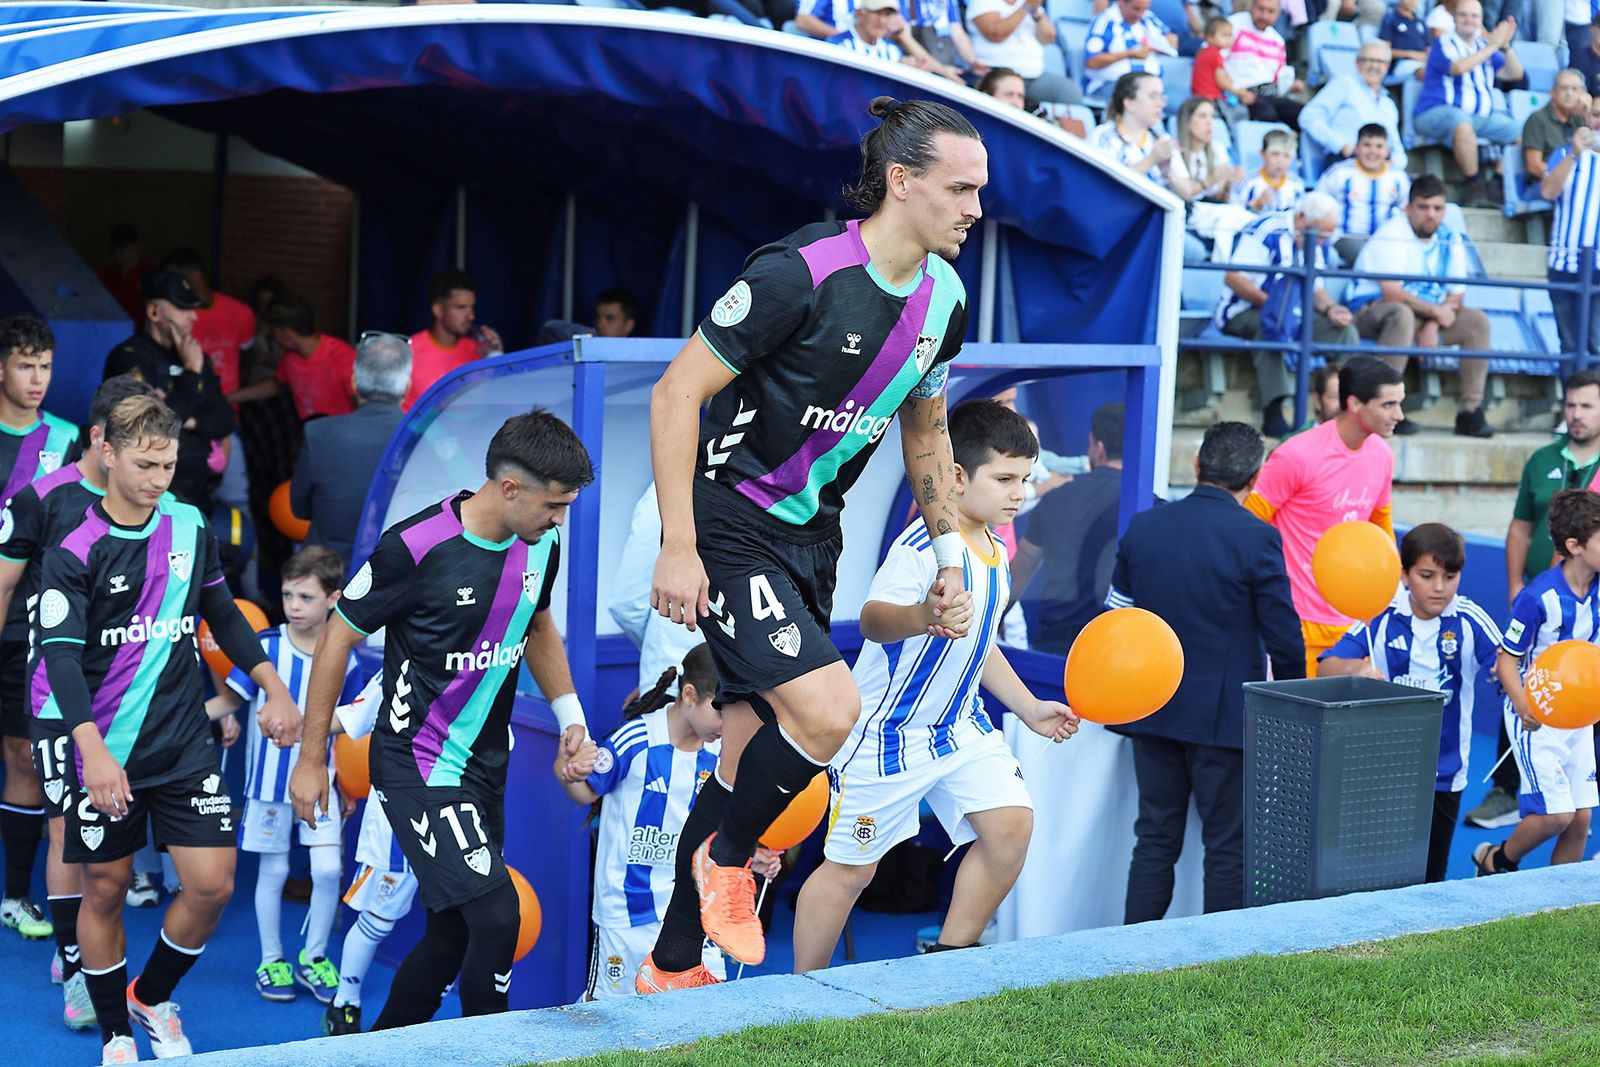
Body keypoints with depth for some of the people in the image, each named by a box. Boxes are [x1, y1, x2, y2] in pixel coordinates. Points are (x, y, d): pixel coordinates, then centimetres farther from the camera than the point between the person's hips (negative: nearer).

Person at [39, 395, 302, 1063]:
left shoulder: (190, 530, 4)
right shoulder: (74, 552, -11)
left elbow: (223, 614, 19)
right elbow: (61, 656, -18)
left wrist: (273, 689, 12)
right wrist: (93, 750, -31)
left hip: (185, 746, 4)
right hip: (105, 754, -4)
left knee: (212, 883, -3)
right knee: (106, 890, 5)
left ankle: (151, 997, 22)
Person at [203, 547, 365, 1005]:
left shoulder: (345, 659, -6)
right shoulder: (265, 648, -11)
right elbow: (230, 699, -4)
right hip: (269, 780, -1)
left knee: (328, 869, -5)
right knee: (273, 870, 7)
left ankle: (313, 957, 16)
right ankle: (272, 961, 24)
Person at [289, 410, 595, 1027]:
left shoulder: (541, 544, 1)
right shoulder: (417, 547, -20)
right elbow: (339, 636, -10)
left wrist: (570, 715, 12)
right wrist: (311, 759, -6)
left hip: (486, 764, 7)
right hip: (416, 765, -7)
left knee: (454, 934, 11)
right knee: (497, 916, -17)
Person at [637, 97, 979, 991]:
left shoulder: (945, 298, 3)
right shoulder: (802, 274, -21)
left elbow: (926, 431, 19)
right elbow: (676, 393, -18)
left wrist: (950, 557, 15)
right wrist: (679, 548, -21)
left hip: (813, 537, 8)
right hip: (728, 524, -8)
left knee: (753, 761, 10)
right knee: (828, 710, -23)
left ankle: (673, 968, 24)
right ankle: (726, 859, 6)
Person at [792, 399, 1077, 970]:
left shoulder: (994, 550, 7)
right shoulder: (923, 547, -23)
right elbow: (872, 618, -41)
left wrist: (1028, 708, 21)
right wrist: (921, 617, -62)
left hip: (960, 726, 8)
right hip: (885, 732, -8)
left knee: (1012, 824, -6)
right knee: (851, 867, 1)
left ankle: (950, 956, 9)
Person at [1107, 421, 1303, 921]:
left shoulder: (1142, 528, 2)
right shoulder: (1257, 538, -13)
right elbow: (1283, 636, -9)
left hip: (1151, 711, 4)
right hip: (1225, 716, -4)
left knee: (1155, 838, 11)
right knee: (1228, 846, 4)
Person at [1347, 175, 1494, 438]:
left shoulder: (1450, 240, 4)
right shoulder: (1392, 235, -16)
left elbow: (1456, 296, 2)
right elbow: (1391, 293, -25)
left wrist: (1432, 326, -16)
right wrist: (1436, 311, -17)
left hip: (1429, 316, 7)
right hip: (1372, 312, -7)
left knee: (1477, 321, -10)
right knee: (1402, 315, -39)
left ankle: (1470, 412, -12)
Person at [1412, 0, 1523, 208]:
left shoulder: (1484, 46, 17)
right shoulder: (1444, 44, -2)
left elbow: (1514, 73, 11)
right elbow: (1458, 67, -23)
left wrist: (1505, 46, -6)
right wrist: (1492, 46, -18)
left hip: (1480, 116, 7)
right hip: (1437, 113, -7)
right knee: (1463, 122, -39)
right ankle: (1474, 186, -32)